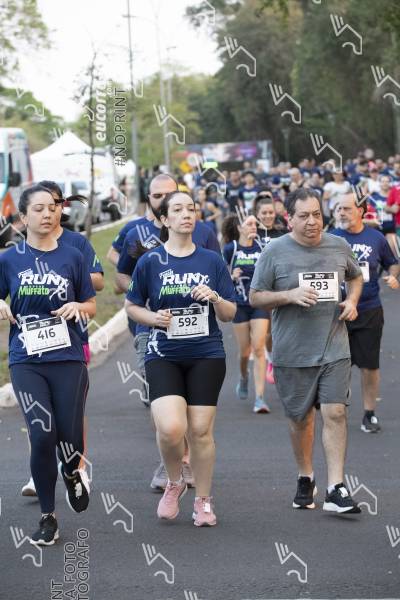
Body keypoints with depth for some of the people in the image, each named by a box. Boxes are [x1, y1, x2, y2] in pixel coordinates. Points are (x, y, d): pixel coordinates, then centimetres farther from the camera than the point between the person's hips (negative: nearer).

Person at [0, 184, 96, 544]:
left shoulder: (72, 257, 4)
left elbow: (91, 306, 12)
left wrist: (77, 306, -9)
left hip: (68, 358, 1)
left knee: (70, 440, -2)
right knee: (42, 434, -13)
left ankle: (72, 473, 37)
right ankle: (48, 517, 5)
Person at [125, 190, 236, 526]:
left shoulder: (212, 261, 5)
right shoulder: (150, 262, 1)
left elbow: (230, 314, 7)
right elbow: (132, 306, 11)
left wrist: (215, 298, -13)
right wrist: (154, 317, -9)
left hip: (206, 356, 1)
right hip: (163, 356, -1)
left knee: (201, 431, 1)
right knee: (170, 428, -18)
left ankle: (203, 501, 18)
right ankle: (175, 482, 12)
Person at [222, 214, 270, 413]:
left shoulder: (261, 247, 2)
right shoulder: (230, 249, -2)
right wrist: (232, 276, -15)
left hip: (260, 303, 0)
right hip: (240, 304, 0)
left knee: (258, 349, -10)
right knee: (244, 351, 6)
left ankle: (259, 398, -12)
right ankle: (243, 377, 41)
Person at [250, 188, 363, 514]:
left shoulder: (339, 246, 5)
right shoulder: (275, 251, -5)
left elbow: (356, 276, 24)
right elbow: (255, 298, -2)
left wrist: (352, 301, 3)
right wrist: (289, 295, -18)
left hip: (334, 349, 1)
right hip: (292, 352, -1)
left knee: (335, 413, -10)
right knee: (301, 418, 10)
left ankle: (336, 489, -9)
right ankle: (306, 478, 31)